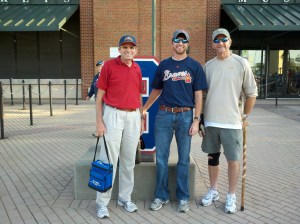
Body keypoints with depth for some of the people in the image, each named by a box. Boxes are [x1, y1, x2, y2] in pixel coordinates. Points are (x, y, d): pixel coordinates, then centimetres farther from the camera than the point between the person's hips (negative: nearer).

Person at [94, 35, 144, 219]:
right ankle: (102, 203, 11)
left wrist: (141, 119, 15)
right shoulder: (109, 66, -3)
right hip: (113, 115, -4)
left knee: (129, 161, 11)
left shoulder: (137, 69, 10)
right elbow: (100, 95, -3)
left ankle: (125, 198, 25)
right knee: (109, 160, -2)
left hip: (133, 116, 5)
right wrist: (99, 121, -8)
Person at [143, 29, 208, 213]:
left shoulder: (195, 66, 3)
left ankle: (183, 197, 21)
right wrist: (143, 109, 12)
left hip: (185, 115, -2)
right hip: (164, 115, 2)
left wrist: (196, 120, -6)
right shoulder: (163, 65, 10)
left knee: (184, 158, 7)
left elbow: (198, 95, 1)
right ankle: (161, 196, 20)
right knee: (161, 157, 6)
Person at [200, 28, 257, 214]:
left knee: (233, 159, 4)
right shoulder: (208, 65, 6)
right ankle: (213, 191, 31)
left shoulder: (241, 63, -3)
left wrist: (245, 116, 3)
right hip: (210, 121, 3)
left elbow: (252, 93, 1)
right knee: (212, 157, 14)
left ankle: (231, 196, 21)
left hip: (232, 122, -3)